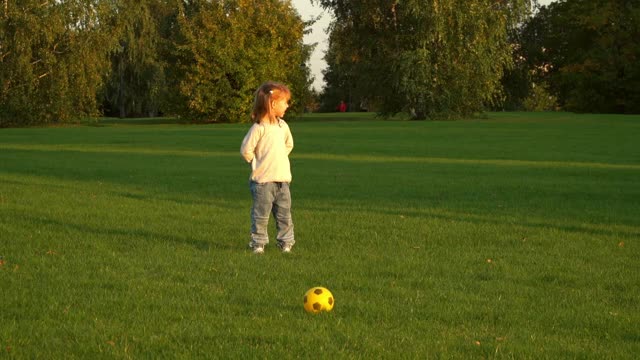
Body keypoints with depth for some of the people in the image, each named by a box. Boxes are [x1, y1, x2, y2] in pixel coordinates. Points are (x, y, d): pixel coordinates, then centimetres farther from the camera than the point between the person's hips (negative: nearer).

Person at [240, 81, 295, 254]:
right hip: (263, 181, -6)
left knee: (284, 214, 10)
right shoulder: (259, 128, -14)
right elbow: (246, 150, -13)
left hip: (282, 179, 6)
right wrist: (258, 164, -3)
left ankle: (286, 242, 20)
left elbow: (289, 144, 26)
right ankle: (258, 243, 11)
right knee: (261, 214, 1)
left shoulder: (283, 126, 8)